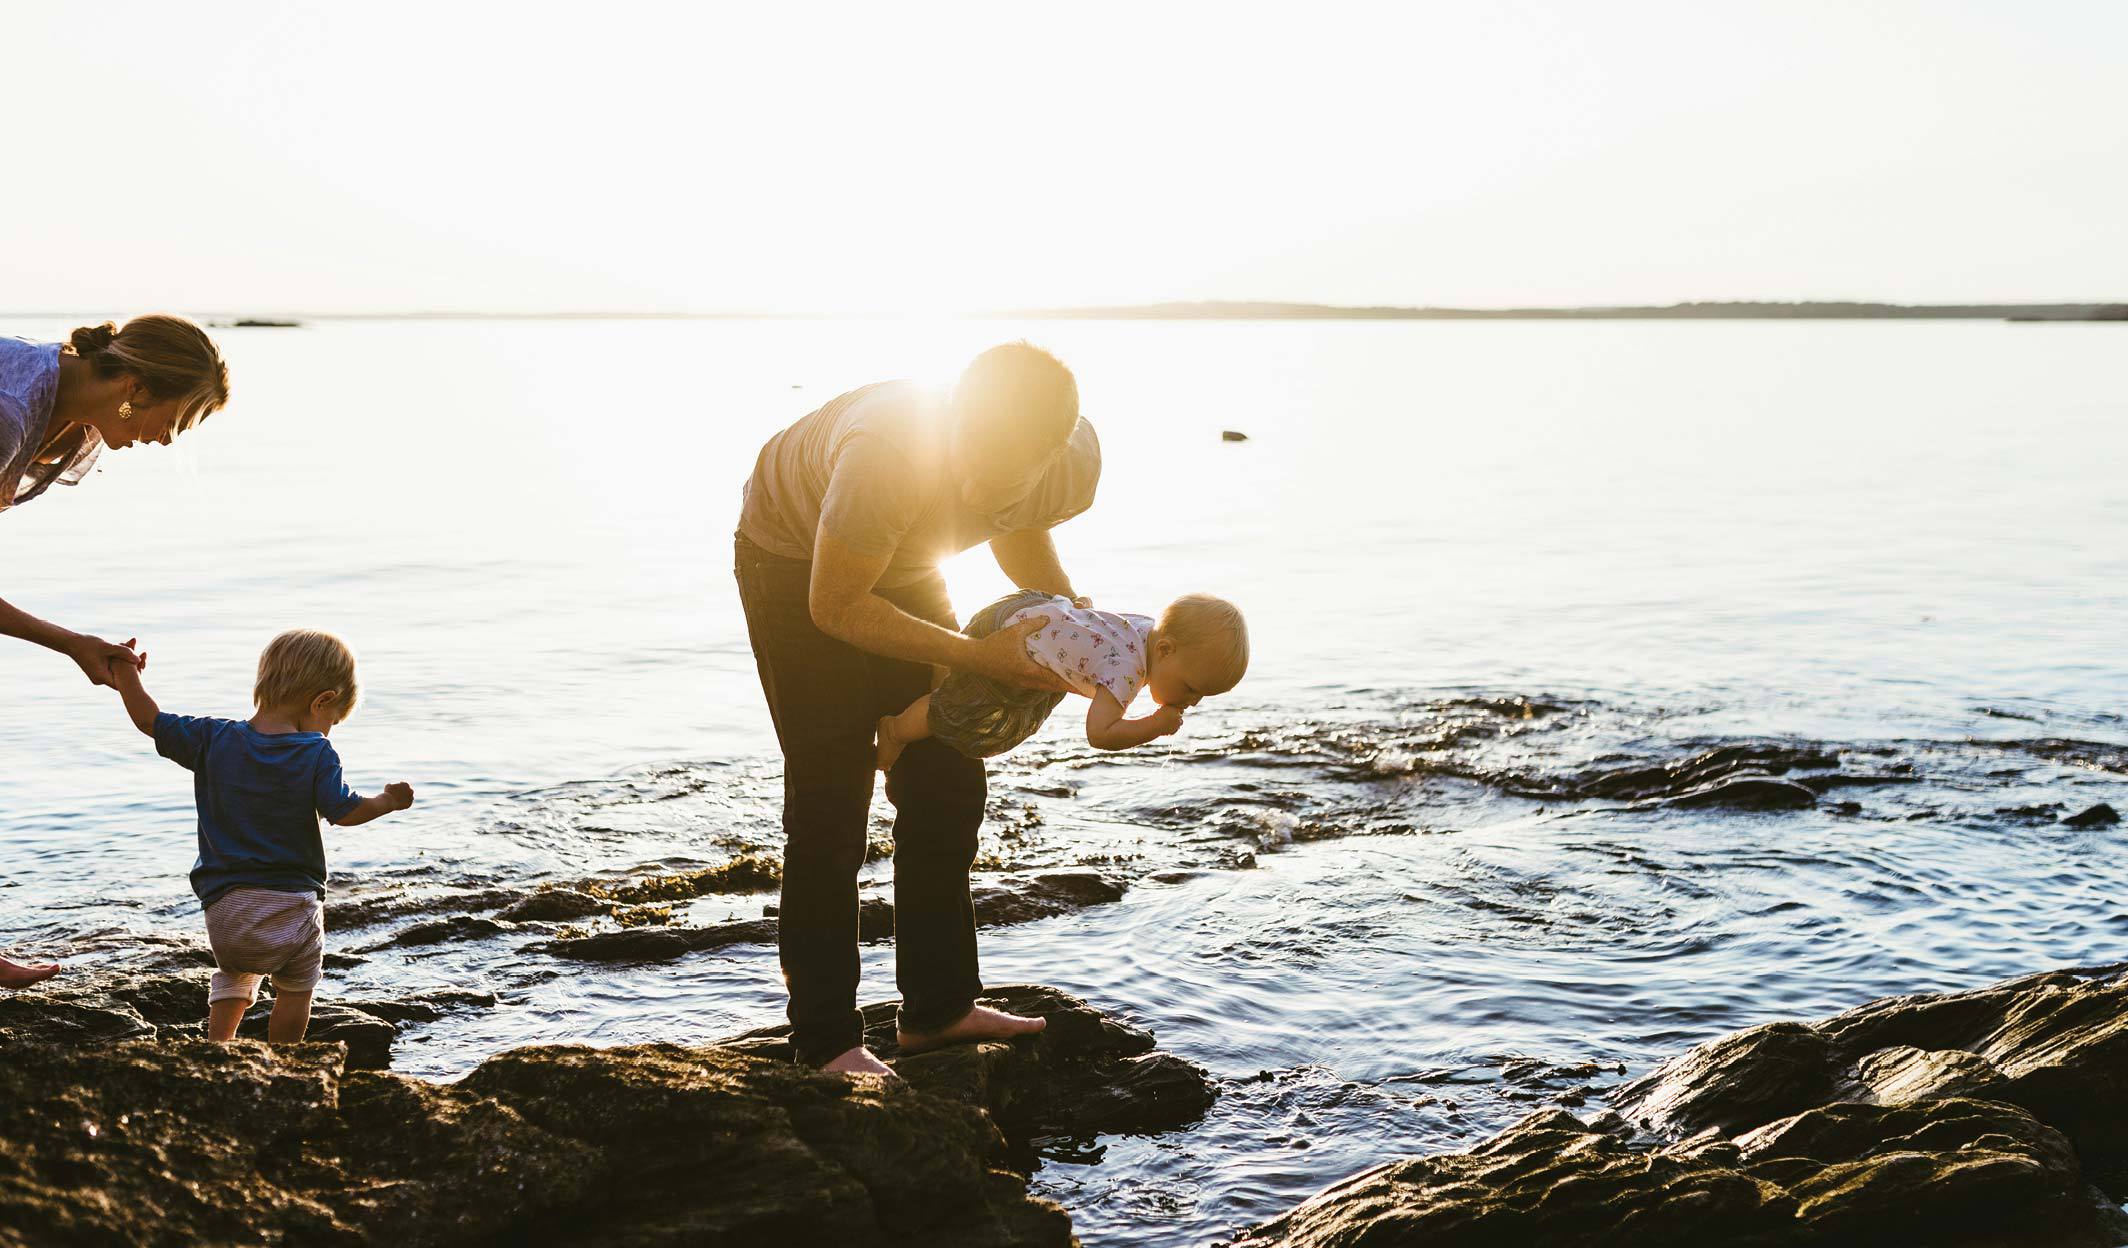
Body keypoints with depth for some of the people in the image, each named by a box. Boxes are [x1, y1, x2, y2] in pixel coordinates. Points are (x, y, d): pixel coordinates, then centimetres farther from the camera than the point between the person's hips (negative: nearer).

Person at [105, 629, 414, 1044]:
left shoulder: (213, 739, 0)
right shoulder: (316, 754, -10)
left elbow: (151, 722, 6)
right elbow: (344, 812, -13)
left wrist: (127, 679, 19)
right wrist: (388, 801, 4)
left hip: (225, 907, 3)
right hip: (292, 906, -3)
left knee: (233, 975, 30)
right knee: (296, 989, 20)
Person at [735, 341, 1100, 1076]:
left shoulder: (1075, 462, -23)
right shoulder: (888, 452, -43)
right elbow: (836, 607, -29)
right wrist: (978, 656, -31)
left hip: (901, 562, 6)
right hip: (795, 559, -6)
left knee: (947, 786, 5)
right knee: (830, 800, -9)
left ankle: (937, 1008, 19)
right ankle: (825, 1038, 1)